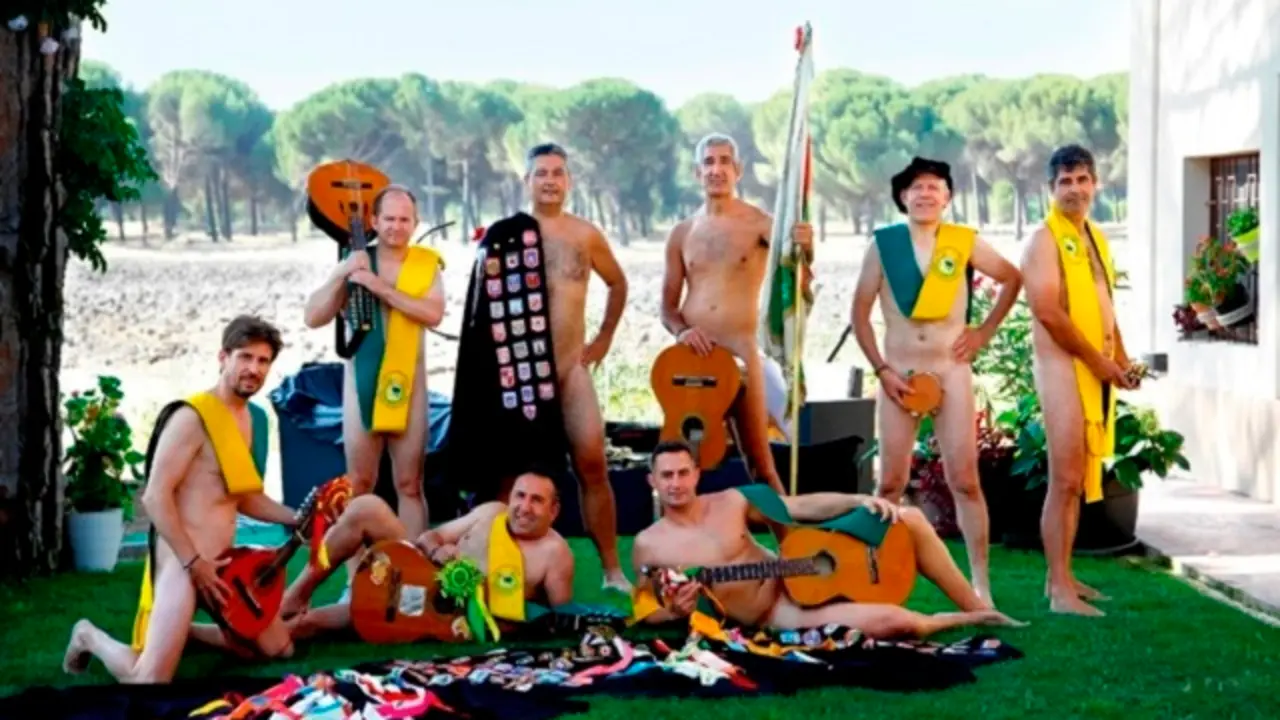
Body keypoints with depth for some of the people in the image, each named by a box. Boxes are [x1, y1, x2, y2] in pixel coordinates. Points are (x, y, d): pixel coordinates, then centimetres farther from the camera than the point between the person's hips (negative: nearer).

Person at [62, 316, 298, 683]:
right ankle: (90, 637, 15)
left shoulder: (250, 418, 13)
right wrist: (194, 563, -19)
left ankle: (180, 630, 26)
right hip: (181, 561, -9)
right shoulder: (192, 417, -16)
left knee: (279, 649, 13)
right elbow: (155, 496, -19)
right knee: (148, 680, -17)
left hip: (222, 562, 9)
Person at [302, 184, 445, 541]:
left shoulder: (426, 263, 2)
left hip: (407, 383, -1)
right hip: (362, 381, 1)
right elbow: (313, 317, -1)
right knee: (359, 484, 5)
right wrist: (340, 277, -15)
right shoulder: (355, 263, 3)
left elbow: (434, 313, -16)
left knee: (410, 484, 5)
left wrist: (382, 288, -21)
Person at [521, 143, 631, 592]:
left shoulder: (585, 235, 5)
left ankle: (612, 569, 0)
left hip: (571, 366, 1)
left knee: (592, 463, -5)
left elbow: (618, 283, 19)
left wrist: (604, 338, 14)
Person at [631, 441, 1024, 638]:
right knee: (892, 621, -30)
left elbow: (802, 505, 1)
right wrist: (675, 610, -24)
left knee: (909, 520, -5)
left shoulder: (731, 503, 2)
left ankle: (978, 609, 7)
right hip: (780, 615, -5)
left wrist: (861, 500, -15)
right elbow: (646, 613, 0)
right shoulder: (648, 545, -6)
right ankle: (967, 621, 2)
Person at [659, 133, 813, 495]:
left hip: (740, 352, -4)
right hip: (691, 355, 4)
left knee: (760, 461, -2)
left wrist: (805, 247, -46)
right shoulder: (682, 233, 9)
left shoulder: (758, 223, -2)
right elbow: (668, 307, 12)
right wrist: (681, 330, -10)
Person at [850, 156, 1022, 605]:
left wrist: (986, 331, 6)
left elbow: (1012, 279, 15)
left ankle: (981, 583, 3)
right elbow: (860, 313, 3)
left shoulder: (965, 244, 0)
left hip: (951, 372, 0)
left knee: (964, 479, -2)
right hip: (899, 374, 0)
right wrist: (880, 369, -5)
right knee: (891, 482, 4)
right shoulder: (883, 244, -1)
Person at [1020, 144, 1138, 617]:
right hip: (1063, 365, -8)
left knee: (1080, 479, 10)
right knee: (1065, 479, -10)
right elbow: (1048, 311, -18)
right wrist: (1098, 361, -14)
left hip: (1096, 370, 8)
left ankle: (1061, 577, 17)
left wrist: (1121, 360, 10)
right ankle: (1060, 590, -8)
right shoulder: (1045, 240, -9)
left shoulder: (1095, 237, 17)